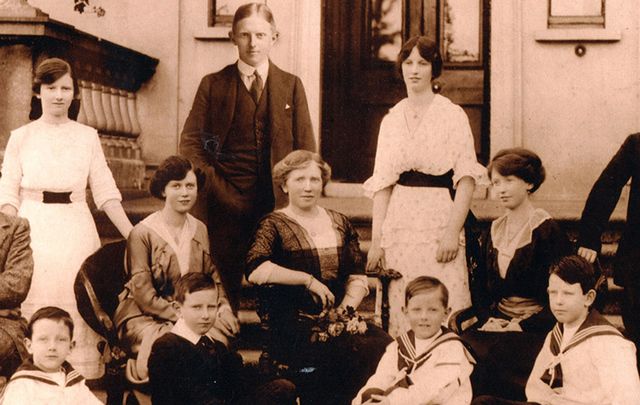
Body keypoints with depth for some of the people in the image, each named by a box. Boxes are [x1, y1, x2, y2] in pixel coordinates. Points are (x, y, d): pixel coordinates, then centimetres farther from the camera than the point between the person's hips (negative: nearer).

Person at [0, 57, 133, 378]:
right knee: (34, 310, 0)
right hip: (32, 230, 0)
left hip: (77, 231, 1)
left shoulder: (88, 136, 7)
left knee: (77, 308, 0)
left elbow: (105, 191, 5)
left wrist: (134, 237, -1)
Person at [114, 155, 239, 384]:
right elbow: (144, 295, -12)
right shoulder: (143, 233, -10)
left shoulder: (199, 229, 10)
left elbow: (212, 275, 19)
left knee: (220, 339, -26)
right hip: (145, 317, -5)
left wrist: (223, 306, -1)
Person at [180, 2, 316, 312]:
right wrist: (215, 187, -7)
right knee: (223, 287, 0)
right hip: (225, 204, -1)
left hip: (278, 205, 1)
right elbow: (190, 143, 6)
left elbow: (305, 148, 10)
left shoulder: (291, 86, 11)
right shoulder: (213, 85, 8)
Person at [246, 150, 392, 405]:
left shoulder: (339, 224, 18)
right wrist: (308, 280, -13)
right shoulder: (274, 225, 4)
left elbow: (358, 277, 15)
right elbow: (255, 270, -15)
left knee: (384, 344, -24)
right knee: (362, 351, -29)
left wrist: (346, 307, -5)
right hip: (292, 327, -5)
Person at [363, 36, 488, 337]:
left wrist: (453, 232, -16)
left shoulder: (452, 115, 0)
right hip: (398, 226, 4)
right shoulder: (391, 120, 12)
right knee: (401, 311, 4)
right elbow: (382, 184, 10)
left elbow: (466, 179, -6)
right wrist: (376, 241, 3)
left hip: (438, 221, -3)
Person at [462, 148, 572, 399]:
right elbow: (479, 284, 17)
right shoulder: (494, 232, 13)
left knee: (490, 357, -31)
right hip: (498, 320, 5)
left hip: (536, 328, -5)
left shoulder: (547, 231, -6)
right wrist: (487, 318, -2)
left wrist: (523, 325, -15)